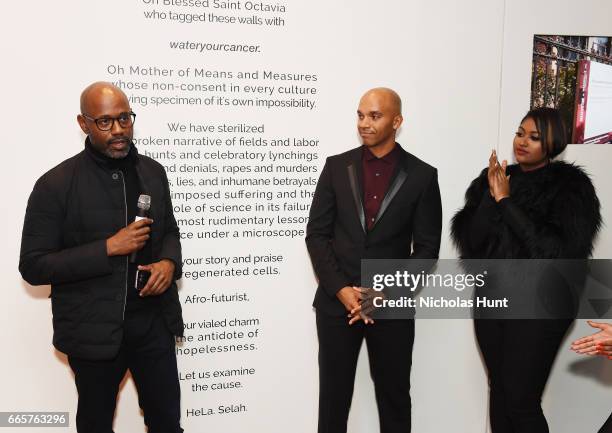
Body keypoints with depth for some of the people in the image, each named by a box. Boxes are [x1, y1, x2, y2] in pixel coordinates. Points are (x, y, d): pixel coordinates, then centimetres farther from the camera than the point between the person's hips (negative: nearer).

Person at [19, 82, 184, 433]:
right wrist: (108, 249, -22)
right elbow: (33, 266, -12)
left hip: (153, 321, 3)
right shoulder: (56, 184, -12)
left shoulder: (153, 171, 2)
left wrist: (169, 262, -9)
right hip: (93, 329, -3)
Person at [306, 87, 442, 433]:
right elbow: (316, 234, 1)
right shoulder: (337, 166, 3)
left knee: (394, 397, 14)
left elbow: (427, 248, -2)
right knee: (333, 396, 11)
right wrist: (341, 290, -10)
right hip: (336, 302, 1)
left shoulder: (422, 175, -1)